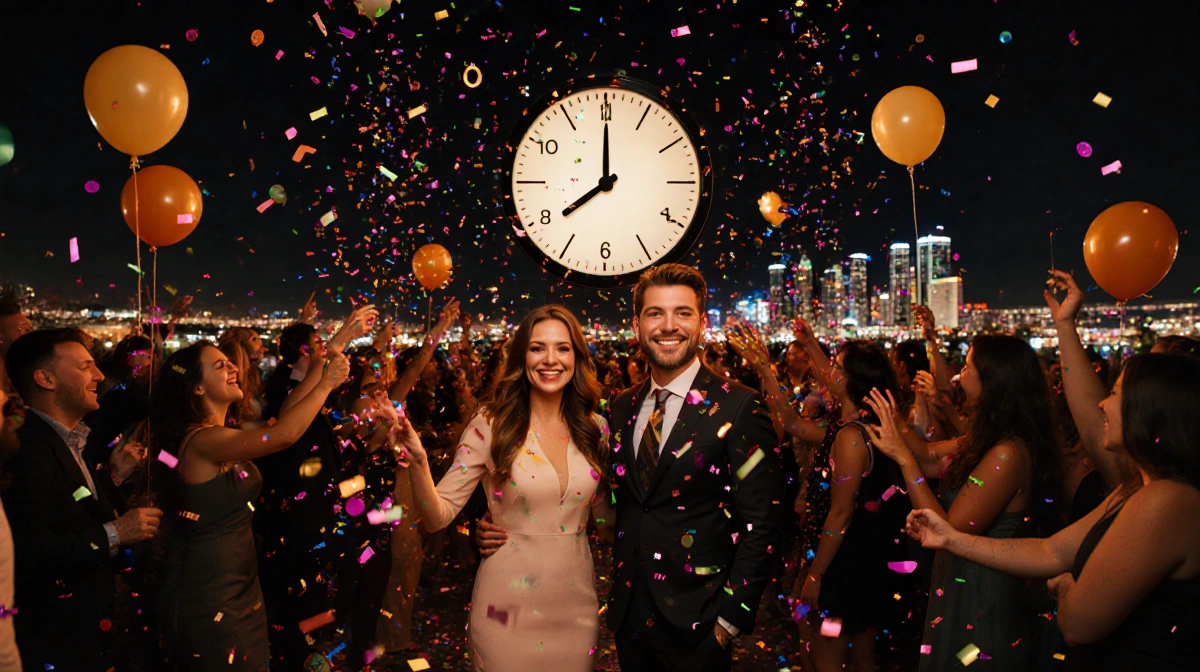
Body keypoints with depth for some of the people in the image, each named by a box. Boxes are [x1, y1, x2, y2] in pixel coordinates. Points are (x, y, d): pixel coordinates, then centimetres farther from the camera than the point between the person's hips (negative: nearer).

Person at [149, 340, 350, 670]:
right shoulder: (201, 440, -23)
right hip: (208, 595, -9)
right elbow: (283, 435, -35)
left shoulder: (220, 435, 7)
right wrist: (326, 384, -24)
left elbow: (279, 421, 3)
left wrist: (318, 367, -4)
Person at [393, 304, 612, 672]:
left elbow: (606, 512, 7)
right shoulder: (491, 425, -12)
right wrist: (418, 461, -30)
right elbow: (437, 517, -13)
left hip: (576, 600, 3)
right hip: (509, 604, -3)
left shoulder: (594, 429, -2)